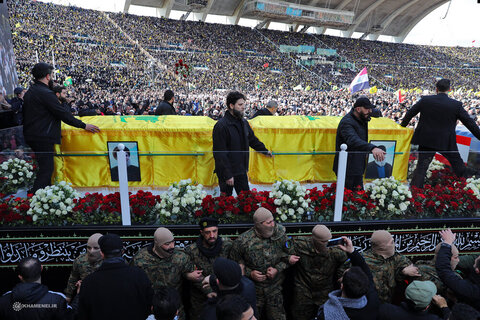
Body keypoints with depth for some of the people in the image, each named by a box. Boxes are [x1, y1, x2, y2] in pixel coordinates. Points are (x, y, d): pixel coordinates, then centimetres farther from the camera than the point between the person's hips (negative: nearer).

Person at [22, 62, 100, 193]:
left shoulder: (29, 93, 14)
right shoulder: (46, 93, -17)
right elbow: (63, 113, -18)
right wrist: (84, 125, -11)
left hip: (31, 136, 10)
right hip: (42, 138, -10)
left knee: (45, 168, 19)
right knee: (46, 169, -6)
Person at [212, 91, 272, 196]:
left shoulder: (243, 122, 7)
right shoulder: (221, 126, -18)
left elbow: (252, 139, 24)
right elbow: (220, 154, -20)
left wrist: (265, 151, 29)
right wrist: (227, 175, -21)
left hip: (241, 171, 7)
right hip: (227, 172, -7)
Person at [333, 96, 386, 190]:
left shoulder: (362, 117, 7)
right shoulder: (347, 122, -22)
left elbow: (377, 113, 27)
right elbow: (353, 140, -41)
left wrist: (370, 111, 4)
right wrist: (372, 148, -56)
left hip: (358, 168, 9)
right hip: (348, 169, -9)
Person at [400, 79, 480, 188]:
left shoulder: (425, 100, -3)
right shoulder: (456, 105, -5)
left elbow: (409, 114, 7)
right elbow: (470, 123, -1)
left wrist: (402, 127, 22)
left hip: (426, 140, 1)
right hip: (447, 142, 0)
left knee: (421, 167, 3)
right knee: (458, 166, 18)